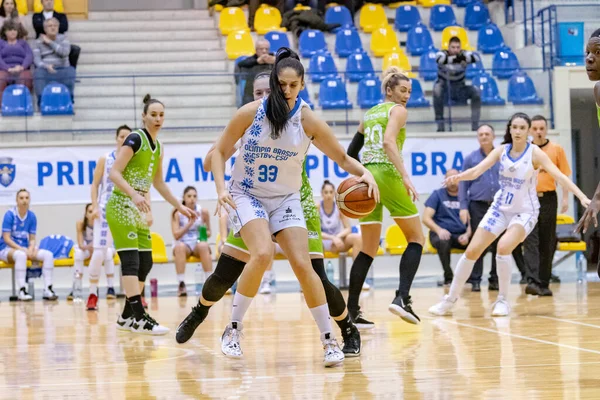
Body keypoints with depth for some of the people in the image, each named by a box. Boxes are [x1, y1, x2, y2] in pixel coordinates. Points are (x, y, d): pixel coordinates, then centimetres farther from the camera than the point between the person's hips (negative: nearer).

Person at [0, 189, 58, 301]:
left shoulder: (32, 216, 3)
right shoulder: (9, 214, -11)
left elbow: (32, 238, 6)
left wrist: (31, 249, -16)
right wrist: (22, 249, -23)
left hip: (24, 248, 6)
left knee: (48, 255, -15)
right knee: (21, 255, -40)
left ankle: (47, 290, -14)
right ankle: (22, 291, -38)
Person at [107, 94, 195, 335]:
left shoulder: (158, 147, 13)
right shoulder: (136, 139, -11)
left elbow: (158, 183, 25)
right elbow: (114, 173, -19)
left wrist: (180, 207, 27)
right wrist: (133, 194, -33)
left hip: (139, 210, 9)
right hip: (122, 206, -9)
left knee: (145, 263, 7)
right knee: (131, 261, -15)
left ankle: (127, 317, 16)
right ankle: (139, 319, -20)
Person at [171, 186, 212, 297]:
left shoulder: (203, 212, -1)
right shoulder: (177, 213, -4)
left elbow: (208, 232, 10)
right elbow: (176, 235, -11)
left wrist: (206, 234, -14)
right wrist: (189, 223, -21)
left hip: (198, 243, 1)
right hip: (184, 244, -1)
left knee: (203, 246, -36)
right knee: (179, 246, -38)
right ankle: (181, 284, -40)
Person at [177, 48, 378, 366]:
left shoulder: (307, 120, -9)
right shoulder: (252, 112, -11)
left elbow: (341, 157, 0)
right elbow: (220, 152, -3)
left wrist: (363, 173, -19)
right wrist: (221, 188, -17)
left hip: (287, 199, 2)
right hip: (247, 196, -2)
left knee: (303, 265, -12)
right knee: (263, 254, -26)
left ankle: (330, 340, 0)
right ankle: (234, 328, -8)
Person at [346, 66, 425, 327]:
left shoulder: (369, 114, 21)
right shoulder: (398, 110, 0)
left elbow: (351, 152, 21)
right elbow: (389, 141, -18)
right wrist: (405, 175, -25)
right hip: (387, 175, -7)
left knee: (369, 249, 12)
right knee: (416, 238, 4)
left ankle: (352, 311, 5)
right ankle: (402, 297, -15)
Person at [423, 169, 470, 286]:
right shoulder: (437, 195, 7)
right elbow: (426, 218, -2)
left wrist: (467, 235, -13)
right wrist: (439, 230, -21)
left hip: (461, 236, 2)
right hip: (441, 234, -2)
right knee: (443, 242, -39)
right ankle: (448, 277, -20)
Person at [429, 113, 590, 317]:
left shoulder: (534, 153, -12)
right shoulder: (501, 150, -2)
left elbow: (559, 176, -21)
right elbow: (477, 170, -10)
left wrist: (582, 196, -34)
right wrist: (458, 176, -32)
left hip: (525, 211, -4)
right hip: (500, 208, 4)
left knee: (504, 246, -29)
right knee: (472, 251, -1)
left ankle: (503, 300, -12)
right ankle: (451, 299, 15)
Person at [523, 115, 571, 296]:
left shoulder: (556, 149, 3)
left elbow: (564, 175, 4)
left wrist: (565, 198, -4)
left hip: (548, 199, 0)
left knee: (547, 244, 4)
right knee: (531, 242, -11)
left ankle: (544, 284, 12)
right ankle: (532, 281, -20)